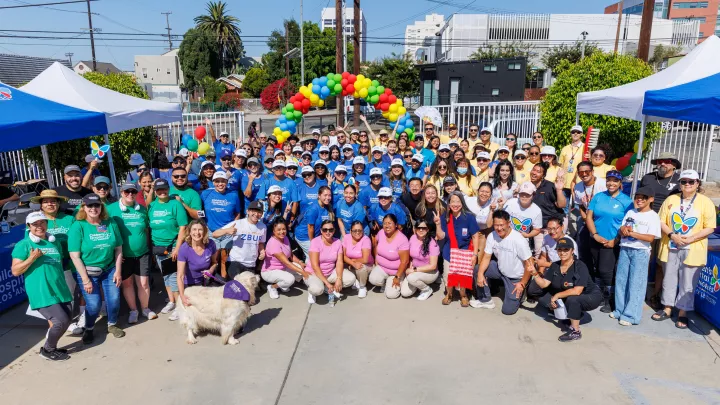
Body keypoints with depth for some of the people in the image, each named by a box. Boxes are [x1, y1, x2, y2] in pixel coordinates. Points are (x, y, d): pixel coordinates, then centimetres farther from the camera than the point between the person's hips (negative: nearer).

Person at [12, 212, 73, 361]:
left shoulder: (55, 242, 14)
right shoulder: (23, 245, -4)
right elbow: (15, 271, -7)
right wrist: (32, 258, -20)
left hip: (60, 290, 7)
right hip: (41, 293, -7)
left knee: (67, 318, 7)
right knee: (62, 321, -13)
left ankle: (51, 346, 30)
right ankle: (47, 350, 11)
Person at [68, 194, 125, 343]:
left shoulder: (110, 224, -2)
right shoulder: (77, 226, -11)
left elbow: (118, 249, 3)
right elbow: (75, 256, -13)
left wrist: (118, 271, -2)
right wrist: (86, 280, -15)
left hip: (110, 269, 3)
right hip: (87, 272, -3)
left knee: (114, 300, 1)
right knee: (93, 305, -4)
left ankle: (112, 325, 30)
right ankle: (88, 329, 25)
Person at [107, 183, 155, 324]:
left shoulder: (142, 209, 4)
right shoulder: (111, 209, -7)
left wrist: (147, 246, 12)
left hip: (142, 253, 2)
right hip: (123, 255, -2)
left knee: (144, 283, 6)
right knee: (127, 283, 10)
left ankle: (145, 308, 24)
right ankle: (133, 310, 25)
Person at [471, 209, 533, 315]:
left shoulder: (518, 240, -30)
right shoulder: (492, 236, -14)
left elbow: (529, 264, -22)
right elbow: (486, 257, -7)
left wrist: (522, 284, -17)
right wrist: (480, 273, -24)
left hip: (516, 278, -5)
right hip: (500, 269, 5)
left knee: (508, 310, -7)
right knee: (478, 269, -13)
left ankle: (521, 291, 23)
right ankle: (486, 300, 5)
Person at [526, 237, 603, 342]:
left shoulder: (580, 266, -24)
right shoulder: (555, 266, -5)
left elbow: (577, 291, -33)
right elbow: (544, 284, -8)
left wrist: (557, 295, -25)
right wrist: (535, 273, -24)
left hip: (591, 297, -7)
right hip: (568, 297, 7)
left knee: (572, 299, -38)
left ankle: (575, 331, -19)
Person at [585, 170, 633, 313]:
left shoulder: (626, 201, -4)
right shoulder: (598, 197, 5)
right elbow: (589, 217, 2)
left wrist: (615, 240, -13)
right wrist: (595, 235, -9)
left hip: (612, 242, -4)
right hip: (595, 240, 4)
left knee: (605, 270, -6)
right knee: (596, 269, 12)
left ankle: (607, 300, 8)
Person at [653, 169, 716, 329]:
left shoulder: (706, 202, -4)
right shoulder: (671, 199, 5)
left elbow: (709, 228, -7)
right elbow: (661, 222, 3)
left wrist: (690, 239, -19)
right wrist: (672, 235, -14)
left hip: (692, 250, -3)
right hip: (671, 248, 3)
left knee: (688, 283, 3)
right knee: (669, 279, 13)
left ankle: (683, 313, 15)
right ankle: (667, 309, 25)